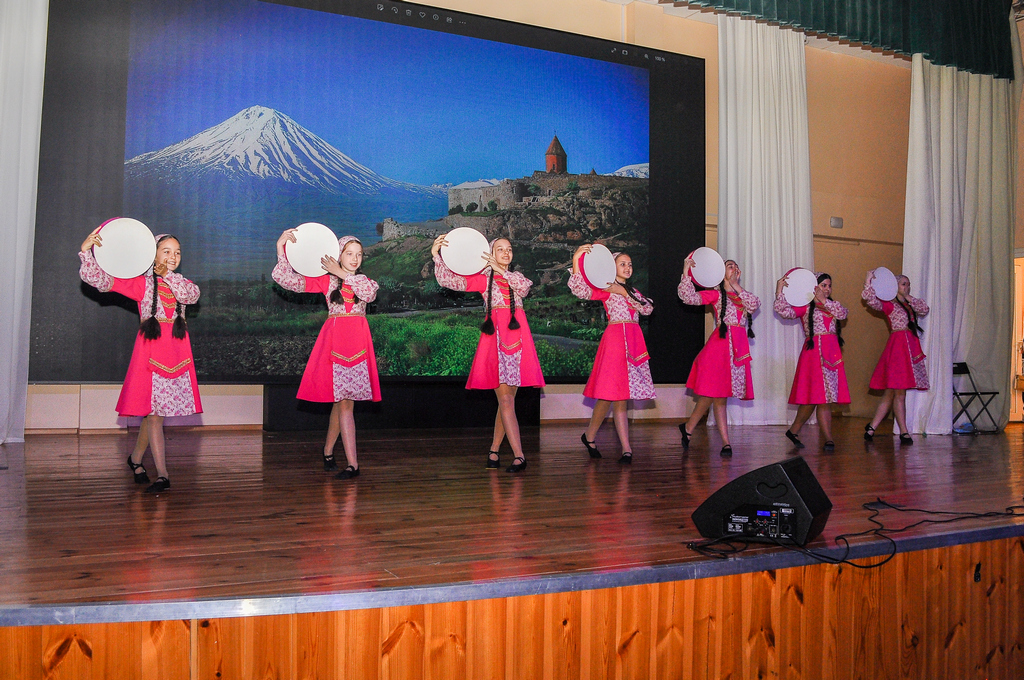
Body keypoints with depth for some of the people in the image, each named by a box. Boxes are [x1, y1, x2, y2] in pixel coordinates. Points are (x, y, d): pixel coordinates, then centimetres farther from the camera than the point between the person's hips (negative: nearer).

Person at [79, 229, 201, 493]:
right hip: (151, 351, -4)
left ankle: (136, 459, 33)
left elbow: (192, 295, -9)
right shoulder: (142, 283, 4)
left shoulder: (183, 284, 15)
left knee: (153, 411, 10)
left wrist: (168, 275, -18)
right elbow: (99, 279, -6)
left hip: (178, 353, 4)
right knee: (154, 412, -7)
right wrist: (87, 251, -20)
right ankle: (162, 476, -4)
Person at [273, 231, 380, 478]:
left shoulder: (365, 281, 15)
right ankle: (352, 464, -4)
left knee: (343, 399, 4)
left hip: (358, 342, 3)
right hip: (335, 340, -2)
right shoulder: (325, 280, 8)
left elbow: (369, 294, -9)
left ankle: (328, 450, 25)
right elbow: (286, 279, -1)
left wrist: (342, 274, -7)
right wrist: (281, 248, -11)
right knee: (344, 401, -6)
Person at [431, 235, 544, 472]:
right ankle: (518, 456, -13)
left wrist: (501, 270, -13)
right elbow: (449, 281, -1)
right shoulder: (483, 279, 11)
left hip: (518, 337, 4)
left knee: (507, 399, 3)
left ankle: (494, 451, 15)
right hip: (495, 337, -4)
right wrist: (436, 256, -15)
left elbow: (524, 286, -3)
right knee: (505, 399, -11)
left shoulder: (516, 277, 22)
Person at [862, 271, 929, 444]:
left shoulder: (909, 305, 20)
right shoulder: (889, 304, -2)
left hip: (911, 348, 7)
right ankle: (904, 433, 1)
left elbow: (925, 309, 7)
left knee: (890, 392, 5)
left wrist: (908, 297, 5)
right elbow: (871, 300, -17)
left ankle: (871, 428, 8)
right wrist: (869, 281, -23)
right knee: (899, 392, -5)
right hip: (898, 345, -7)